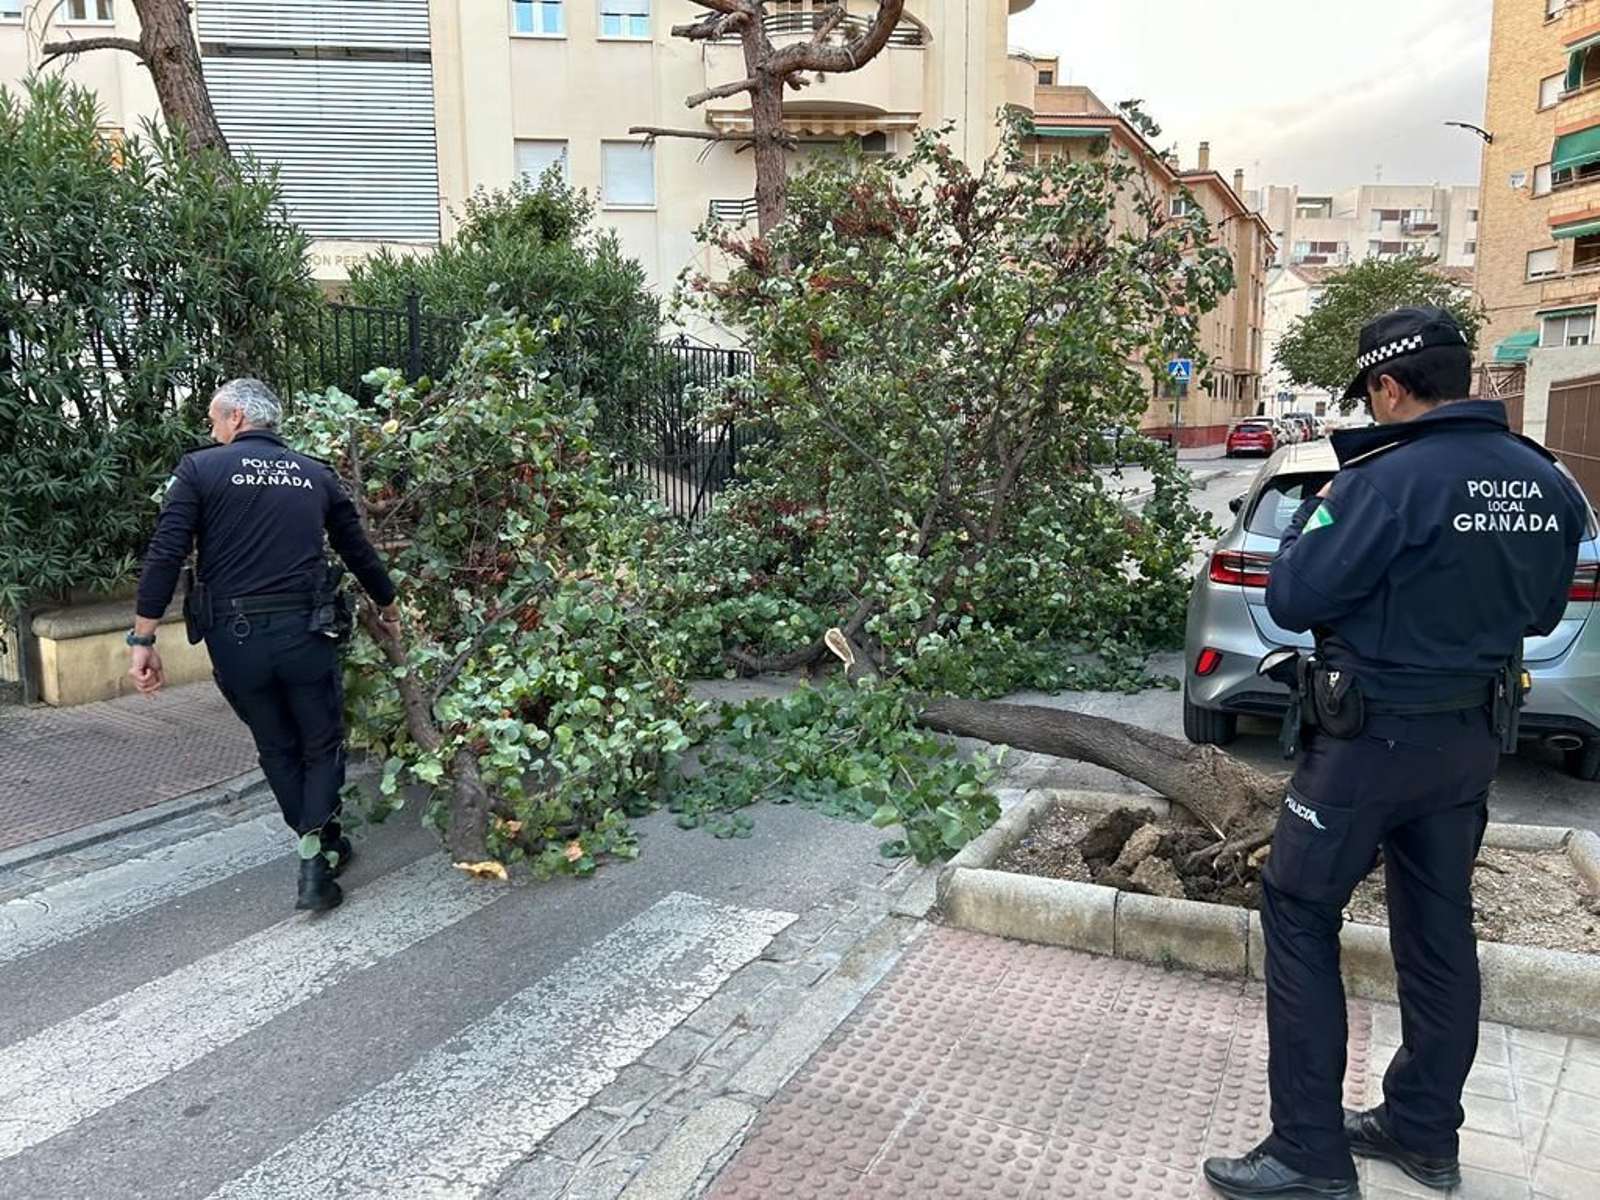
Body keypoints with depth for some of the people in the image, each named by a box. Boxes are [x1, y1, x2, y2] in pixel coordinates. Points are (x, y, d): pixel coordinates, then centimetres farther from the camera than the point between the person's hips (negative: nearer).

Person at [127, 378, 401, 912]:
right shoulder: (317, 475, 8)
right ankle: (315, 866, 0)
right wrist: (389, 608, 34)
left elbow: (164, 557, -7)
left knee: (278, 751, 19)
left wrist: (143, 639, -3)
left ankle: (322, 848, 31)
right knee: (322, 747, 14)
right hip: (303, 633, 0)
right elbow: (359, 550, 18)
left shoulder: (201, 468, 1)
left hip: (234, 638, 0)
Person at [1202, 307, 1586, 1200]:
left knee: (1298, 918, 3)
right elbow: (1541, 612, 15)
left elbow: (1292, 599, -19)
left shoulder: (1391, 478, -21)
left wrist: (1316, 512, -3)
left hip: (1377, 735, -7)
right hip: (1477, 734, 8)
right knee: (1439, 928, 17)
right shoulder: (1548, 486, 3)